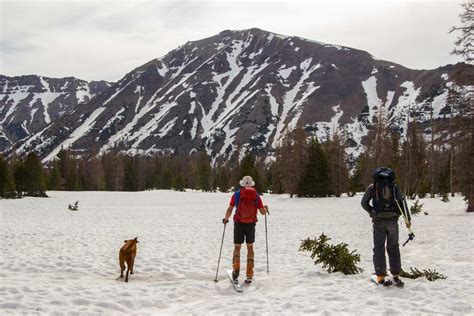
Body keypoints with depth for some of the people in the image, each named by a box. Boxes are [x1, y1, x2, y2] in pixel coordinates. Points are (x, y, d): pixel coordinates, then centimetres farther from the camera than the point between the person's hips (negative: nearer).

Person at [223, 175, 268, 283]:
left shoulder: (237, 194, -3)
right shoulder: (256, 196, 0)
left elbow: (230, 209, -8)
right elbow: (262, 212, -1)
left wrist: (226, 219, 9)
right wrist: (266, 208, 22)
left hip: (239, 224, -1)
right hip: (251, 225, 1)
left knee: (237, 247, 11)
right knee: (250, 247, 15)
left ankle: (236, 269, -11)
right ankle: (249, 275, 12)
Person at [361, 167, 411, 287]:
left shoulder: (372, 187, 5)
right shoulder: (394, 187, 7)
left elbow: (364, 203, 5)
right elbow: (402, 201, -1)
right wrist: (407, 219, -1)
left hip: (378, 221, -1)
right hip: (392, 220, 1)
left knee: (379, 248, 4)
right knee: (393, 248, 11)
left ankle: (381, 277, -1)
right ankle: (396, 276, 8)